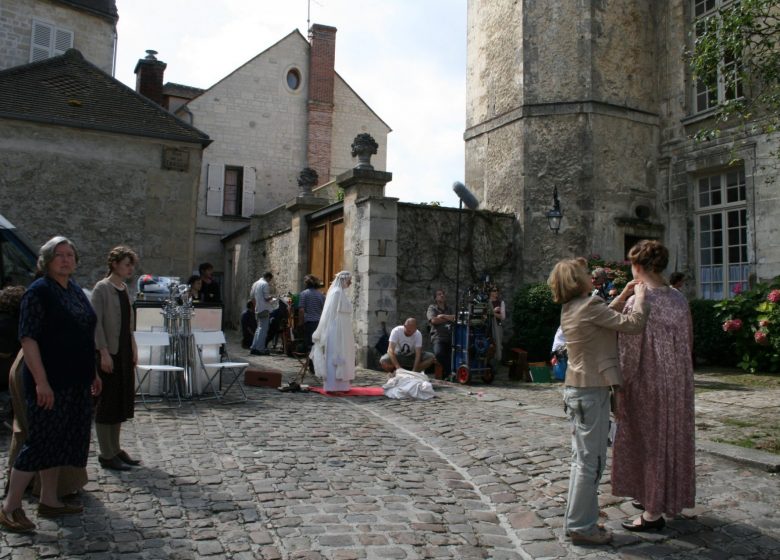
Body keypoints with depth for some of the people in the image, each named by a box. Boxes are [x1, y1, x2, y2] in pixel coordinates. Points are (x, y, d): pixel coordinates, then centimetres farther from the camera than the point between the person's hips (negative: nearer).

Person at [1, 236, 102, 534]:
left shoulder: (76, 291, 12)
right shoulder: (38, 291, -11)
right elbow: (28, 339, -17)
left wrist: (93, 373, 18)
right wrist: (41, 381, -22)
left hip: (75, 383, 8)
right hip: (49, 383, -8)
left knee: (60, 441, 13)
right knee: (40, 441, -2)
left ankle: (49, 500, 25)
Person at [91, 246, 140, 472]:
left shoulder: (124, 288, 12)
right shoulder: (102, 288, -11)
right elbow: (96, 323, -15)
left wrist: (133, 347, 12)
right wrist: (104, 353, -19)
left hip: (124, 352, 8)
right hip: (108, 353, -8)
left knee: (121, 401, 13)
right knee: (107, 402, 0)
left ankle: (115, 449, 23)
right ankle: (106, 455, 8)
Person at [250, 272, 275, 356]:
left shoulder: (255, 284, 15)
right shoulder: (265, 284, -12)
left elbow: (252, 297, 17)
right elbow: (267, 298, -17)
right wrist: (272, 299, 3)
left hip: (257, 309, 9)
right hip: (264, 309, -9)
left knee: (259, 328, 16)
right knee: (263, 329, -5)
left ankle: (253, 347, 16)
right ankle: (260, 349, -6)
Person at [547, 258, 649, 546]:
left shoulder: (570, 309, 11)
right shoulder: (588, 305, -17)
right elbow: (633, 323, -18)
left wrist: (622, 296, 22)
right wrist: (640, 295, -3)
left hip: (576, 389, 10)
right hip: (591, 391, -10)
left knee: (582, 459, 16)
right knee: (591, 461, -2)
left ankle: (577, 520, 24)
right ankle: (581, 526, 7)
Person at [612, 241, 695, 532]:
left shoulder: (638, 302, -19)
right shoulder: (679, 299, 2)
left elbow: (630, 352, -18)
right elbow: (688, 340, 10)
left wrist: (619, 388, -9)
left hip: (648, 381, -7)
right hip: (679, 382, 7)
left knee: (650, 442, 4)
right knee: (672, 439, 19)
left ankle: (653, 513, 15)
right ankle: (665, 497, 36)